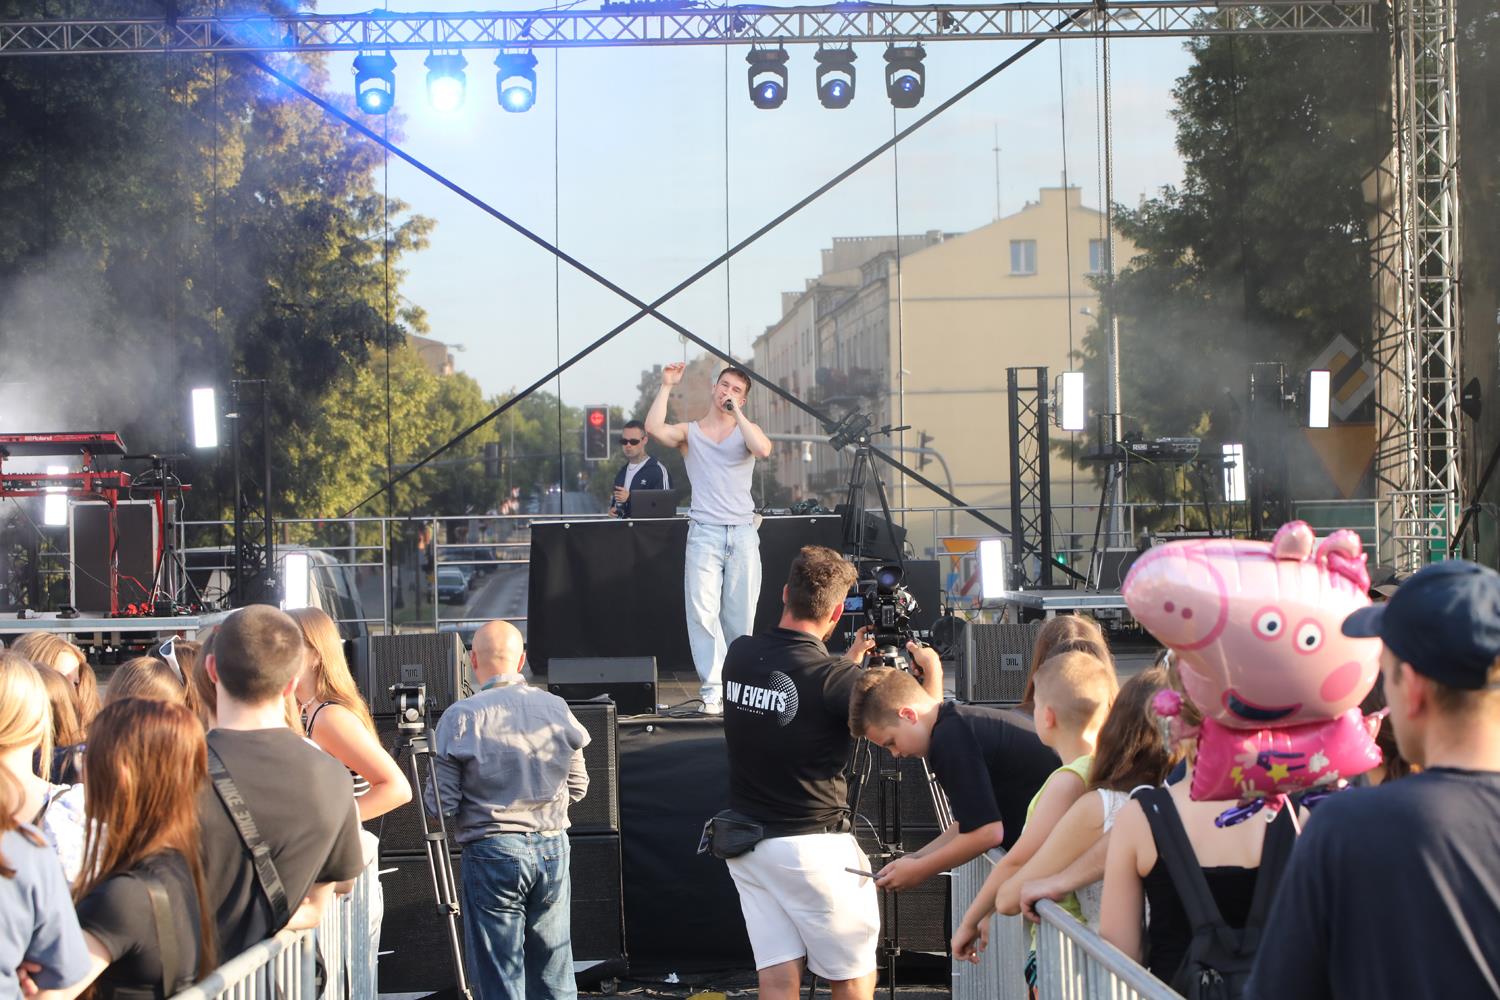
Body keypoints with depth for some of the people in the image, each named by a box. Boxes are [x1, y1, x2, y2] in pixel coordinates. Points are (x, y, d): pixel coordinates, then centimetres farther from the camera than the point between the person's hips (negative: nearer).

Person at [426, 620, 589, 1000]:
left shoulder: (460, 718, -11)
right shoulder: (557, 710, 1)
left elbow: (440, 803, -11)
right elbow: (578, 787, 10)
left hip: (491, 853, -4)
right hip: (552, 847, 4)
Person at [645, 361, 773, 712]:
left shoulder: (747, 430, 10)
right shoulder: (689, 432, 9)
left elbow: (763, 450, -14)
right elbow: (653, 428, -11)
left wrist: (736, 412, -10)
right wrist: (667, 386, -8)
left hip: (743, 534, 1)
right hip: (704, 534, -1)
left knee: (740, 616, 4)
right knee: (703, 612, -12)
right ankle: (712, 689, -14)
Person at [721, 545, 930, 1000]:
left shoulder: (739, 655, 0)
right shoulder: (833, 677, -20)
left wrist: (851, 662, 25)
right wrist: (932, 670, 0)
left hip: (744, 839, 6)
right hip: (814, 845, -6)